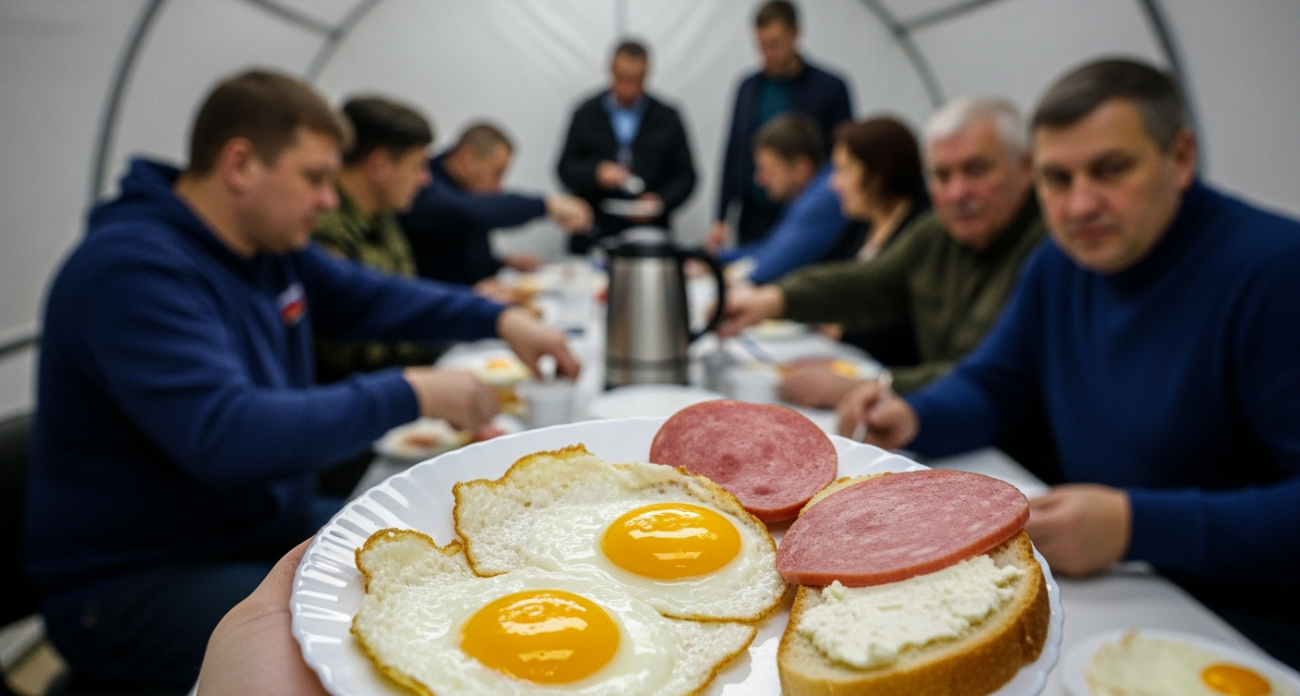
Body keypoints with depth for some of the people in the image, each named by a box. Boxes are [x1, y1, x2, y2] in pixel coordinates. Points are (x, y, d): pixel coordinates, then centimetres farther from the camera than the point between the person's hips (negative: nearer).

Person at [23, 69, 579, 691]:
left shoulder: (270, 245, 3)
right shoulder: (133, 267, -23)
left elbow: (370, 297, 14)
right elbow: (226, 438, -34)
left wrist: (499, 319, 0)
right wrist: (410, 394, -28)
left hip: (269, 526, 9)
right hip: (136, 580, -8)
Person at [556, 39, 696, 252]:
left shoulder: (667, 119, 8)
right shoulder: (585, 115, 8)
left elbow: (685, 176, 8)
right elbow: (565, 169, 5)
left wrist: (661, 201, -11)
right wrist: (595, 174, -15)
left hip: (648, 234, 0)